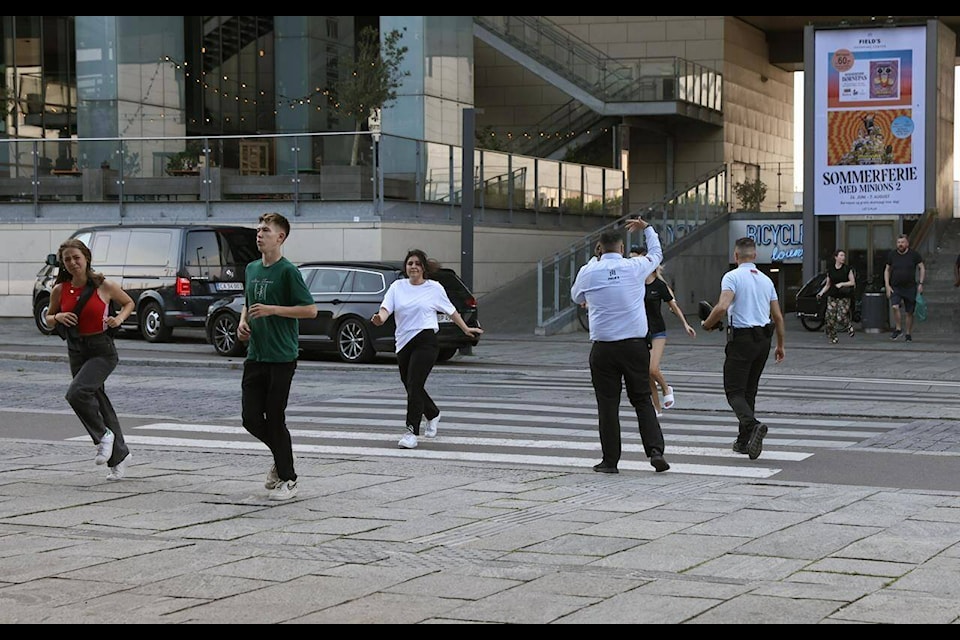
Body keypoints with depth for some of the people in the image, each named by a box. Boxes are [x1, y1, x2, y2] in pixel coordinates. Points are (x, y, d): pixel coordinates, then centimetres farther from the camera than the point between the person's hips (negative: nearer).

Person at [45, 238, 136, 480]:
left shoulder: (104, 286, -9)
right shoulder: (60, 290, 0)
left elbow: (129, 302, 8)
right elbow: (48, 319, 13)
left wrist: (119, 318, -11)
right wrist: (58, 317, -9)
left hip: (103, 351, -5)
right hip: (76, 350, 5)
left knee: (77, 392, -26)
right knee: (98, 401, 12)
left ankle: (103, 436, -4)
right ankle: (119, 455, 26)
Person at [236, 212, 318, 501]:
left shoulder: (287, 271, -9)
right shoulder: (251, 269, 13)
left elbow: (310, 309, -12)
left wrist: (272, 310, -17)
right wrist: (243, 321, 7)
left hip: (281, 357, -6)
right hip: (255, 355, 7)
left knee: (274, 418, -4)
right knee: (250, 417, 3)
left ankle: (288, 479, 9)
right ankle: (281, 456, 29)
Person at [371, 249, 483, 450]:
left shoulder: (434, 288, 4)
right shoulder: (397, 286, 9)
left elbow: (451, 311, 16)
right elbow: (386, 308, -4)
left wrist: (466, 329, 22)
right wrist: (380, 318, -26)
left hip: (425, 341, -4)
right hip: (403, 342, 4)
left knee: (414, 385, -15)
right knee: (410, 386, 13)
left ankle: (411, 431, -13)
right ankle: (433, 414, 42)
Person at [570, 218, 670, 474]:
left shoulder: (588, 272, -2)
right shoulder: (635, 267, -1)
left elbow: (576, 297, 19)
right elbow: (656, 254, 21)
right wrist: (647, 228, 37)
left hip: (603, 346, -1)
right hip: (635, 344, 1)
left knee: (607, 403, 4)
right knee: (642, 400, 9)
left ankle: (610, 460, 6)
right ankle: (655, 450, -2)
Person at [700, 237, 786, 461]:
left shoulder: (732, 277, -7)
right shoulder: (766, 280, 12)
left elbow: (722, 307, -22)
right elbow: (778, 317, 13)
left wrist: (707, 324, -4)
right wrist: (780, 345, 22)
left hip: (741, 338, -6)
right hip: (763, 339, 6)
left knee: (734, 391, -5)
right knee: (749, 390, 15)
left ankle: (753, 425, -30)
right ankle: (744, 440, 17)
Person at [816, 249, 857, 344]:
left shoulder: (847, 269, 0)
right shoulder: (830, 270, 8)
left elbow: (852, 282, 0)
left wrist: (842, 284, -14)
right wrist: (821, 293, 0)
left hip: (844, 297, -3)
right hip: (832, 296, 3)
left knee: (840, 317, -16)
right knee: (829, 317, -8)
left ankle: (849, 326, 17)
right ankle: (832, 337, 6)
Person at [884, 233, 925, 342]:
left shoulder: (914, 255, -3)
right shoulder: (891, 255, 1)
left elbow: (922, 268, 4)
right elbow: (887, 270, 11)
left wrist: (921, 283, -4)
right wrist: (887, 285, 1)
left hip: (910, 288, 0)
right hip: (895, 288, 0)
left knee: (909, 313, 4)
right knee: (895, 307, -23)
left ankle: (908, 334, 20)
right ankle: (898, 329, -6)